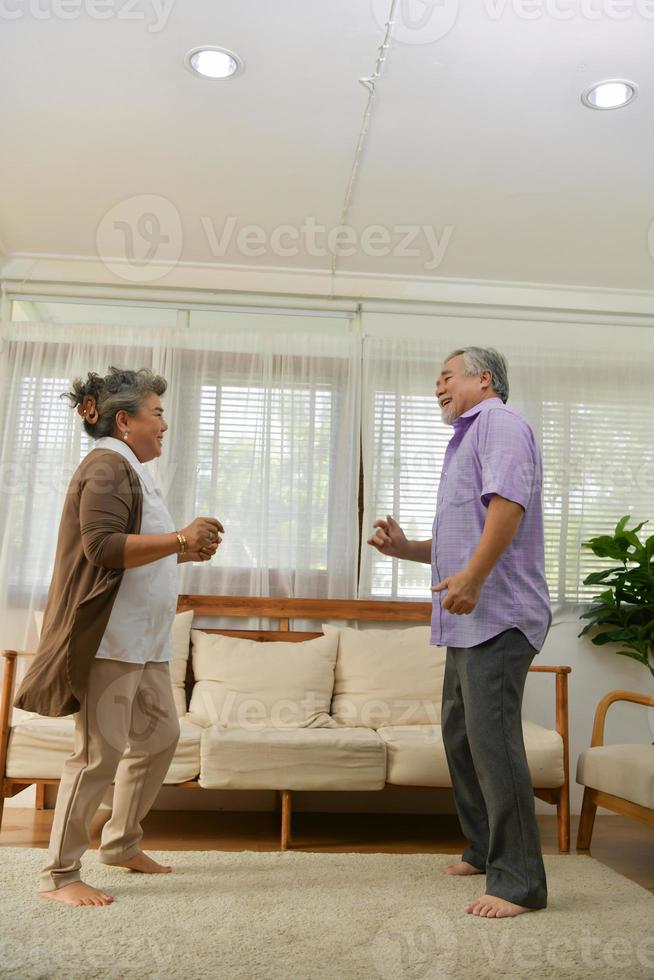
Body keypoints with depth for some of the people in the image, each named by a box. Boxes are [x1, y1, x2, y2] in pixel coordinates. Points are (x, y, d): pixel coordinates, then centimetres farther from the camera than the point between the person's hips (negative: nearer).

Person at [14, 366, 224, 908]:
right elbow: (101, 547, -24)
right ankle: (60, 875, 9)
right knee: (101, 752, -5)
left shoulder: (132, 470, 20)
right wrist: (178, 539, -25)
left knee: (160, 736, 15)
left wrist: (186, 550, 13)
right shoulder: (107, 466, -12)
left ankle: (121, 842, 30)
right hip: (109, 638, -10)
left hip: (143, 641, 10)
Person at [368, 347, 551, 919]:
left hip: (497, 616, -11)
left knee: (492, 739, -11)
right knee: (460, 737, 15)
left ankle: (519, 882, -2)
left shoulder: (499, 422, -4)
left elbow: (509, 500, -22)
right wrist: (404, 548, 14)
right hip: (468, 621, 11)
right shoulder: (467, 439, 26)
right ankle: (485, 851, 29)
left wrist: (472, 577, -29)